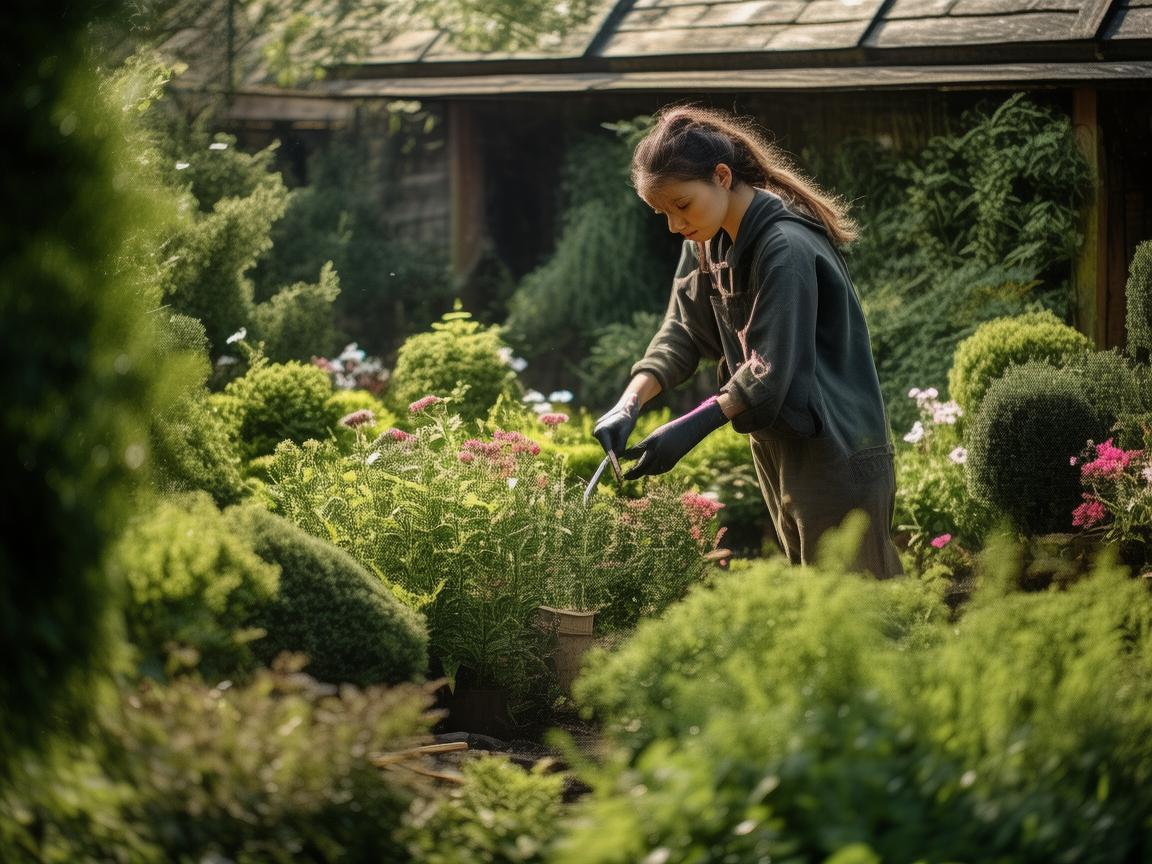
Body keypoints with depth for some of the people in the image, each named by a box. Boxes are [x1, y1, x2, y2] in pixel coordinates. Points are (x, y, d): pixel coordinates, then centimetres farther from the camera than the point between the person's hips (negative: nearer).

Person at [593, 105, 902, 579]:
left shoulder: (786, 248, -24)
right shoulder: (708, 241, 4)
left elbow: (772, 368, -25)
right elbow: (683, 331, 5)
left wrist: (692, 427, -26)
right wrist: (629, 403, -9)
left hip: (835, 449, -9)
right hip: (775, 445, 9)